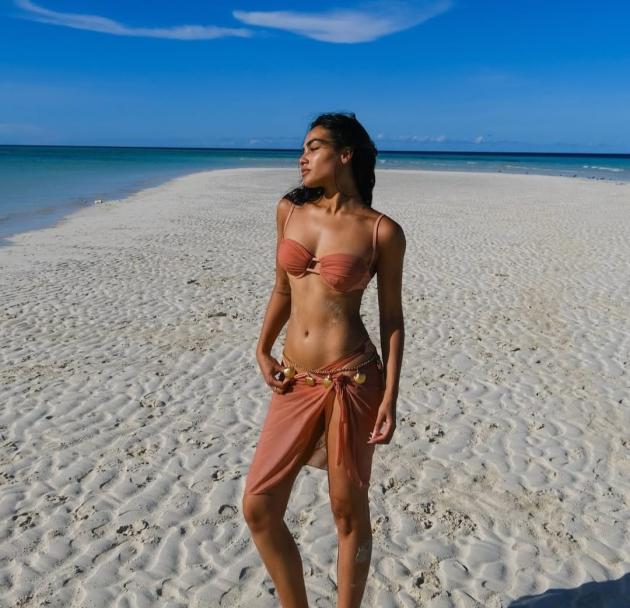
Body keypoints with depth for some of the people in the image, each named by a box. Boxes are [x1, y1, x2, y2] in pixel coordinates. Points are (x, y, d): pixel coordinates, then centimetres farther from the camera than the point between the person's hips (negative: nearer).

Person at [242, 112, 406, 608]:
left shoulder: (382, 231, -6)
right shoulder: (290, 209, 6)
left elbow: (392, 317, -2)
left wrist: (390, 397, -7)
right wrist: (263, 352, 10)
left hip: (351, 380, -5)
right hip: (295, 382, 5)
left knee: (349, 513, 9)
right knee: (259, 509, 8)